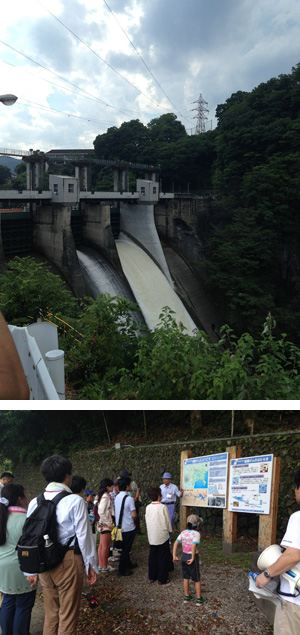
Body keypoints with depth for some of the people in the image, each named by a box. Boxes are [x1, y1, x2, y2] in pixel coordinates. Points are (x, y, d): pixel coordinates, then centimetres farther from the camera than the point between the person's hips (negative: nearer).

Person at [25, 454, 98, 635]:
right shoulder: (75, 501, -13)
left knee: (51, 614, 21)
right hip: (69, 561, -5)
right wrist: (91, 566, 1)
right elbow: (84, 536, -10)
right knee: (68, 617, 10)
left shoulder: (35, 502, 1)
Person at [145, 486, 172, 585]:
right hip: (162, 535, -5)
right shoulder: (163, 507, -15)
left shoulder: (148, 507, -1)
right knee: (163, 557, 6)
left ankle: (152, 577, 25)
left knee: (152, 556, 16)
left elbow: (147, 521, 8)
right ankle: (162, 579, 11)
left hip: (152, 536, 5)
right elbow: (167, 521, -8)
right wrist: (169, 530, 8)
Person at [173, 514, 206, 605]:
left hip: (184, 556, 5)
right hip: (192, 557, -5)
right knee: (197, 579, 11)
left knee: (186, 578, 19)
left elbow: (176, 543, -5)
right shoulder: (196, 534, -18)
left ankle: (186, 597, 32)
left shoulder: (183, 533, 0)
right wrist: (193, 558, -23)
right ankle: (199, 599, 21)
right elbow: (194, 546, -29)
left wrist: (174, 556, -4)